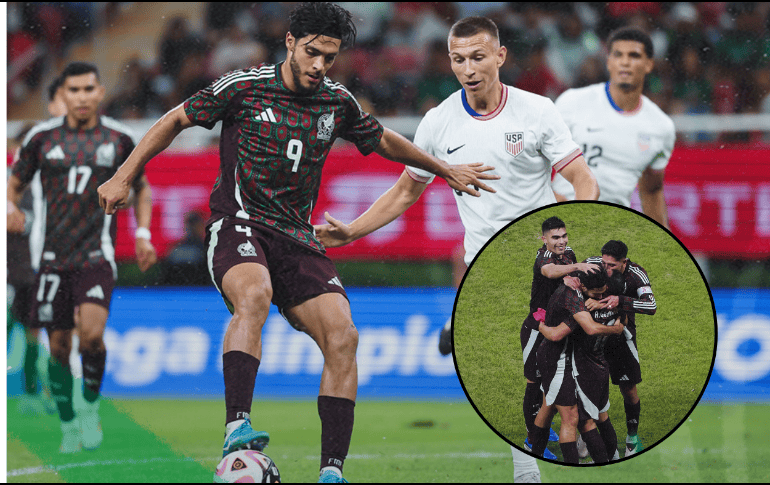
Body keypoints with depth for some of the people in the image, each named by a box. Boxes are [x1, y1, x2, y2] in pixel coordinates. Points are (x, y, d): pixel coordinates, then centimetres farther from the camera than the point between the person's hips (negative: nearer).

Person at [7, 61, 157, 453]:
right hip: (53, 256, 1)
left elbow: (141, 188, 17)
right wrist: (11, 209, -10)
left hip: (96, 255, -1)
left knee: (92, 333, -21)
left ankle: (90, 407, 3)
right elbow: (14, 183, 12)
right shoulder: (42, 137, 2)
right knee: (59, 346, 3)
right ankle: (69, 427, 20)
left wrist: (143, 234, 5)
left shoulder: (118, 139, 3)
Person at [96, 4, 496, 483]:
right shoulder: (242, 87, -4)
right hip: (239, 224, -5)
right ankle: (238, 427, -46)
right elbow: (176, 121, 7)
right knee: (254, 295, -38)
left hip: (297, 238, 5)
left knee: (343, 335, -14)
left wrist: (445, 169, 36)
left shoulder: (338, 102, 9)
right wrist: (125, 177, 4)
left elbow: (383, 140, 28)